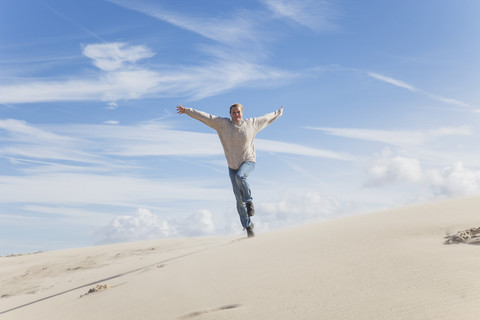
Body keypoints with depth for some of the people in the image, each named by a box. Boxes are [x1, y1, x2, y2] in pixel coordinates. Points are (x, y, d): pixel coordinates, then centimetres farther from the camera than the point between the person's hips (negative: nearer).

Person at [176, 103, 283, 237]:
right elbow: (205, 116, -6)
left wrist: (278, 113, 31)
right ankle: (248, 226, 16)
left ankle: (249, 201, -11)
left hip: (248, 162, -1)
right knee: (239, 199, 0)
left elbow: (265, 118, 17)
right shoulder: (223, 124, -3)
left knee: (240, 176, -37)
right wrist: (187, 111, -9)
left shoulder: (251, 123, 0)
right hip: (233, 166, 1)